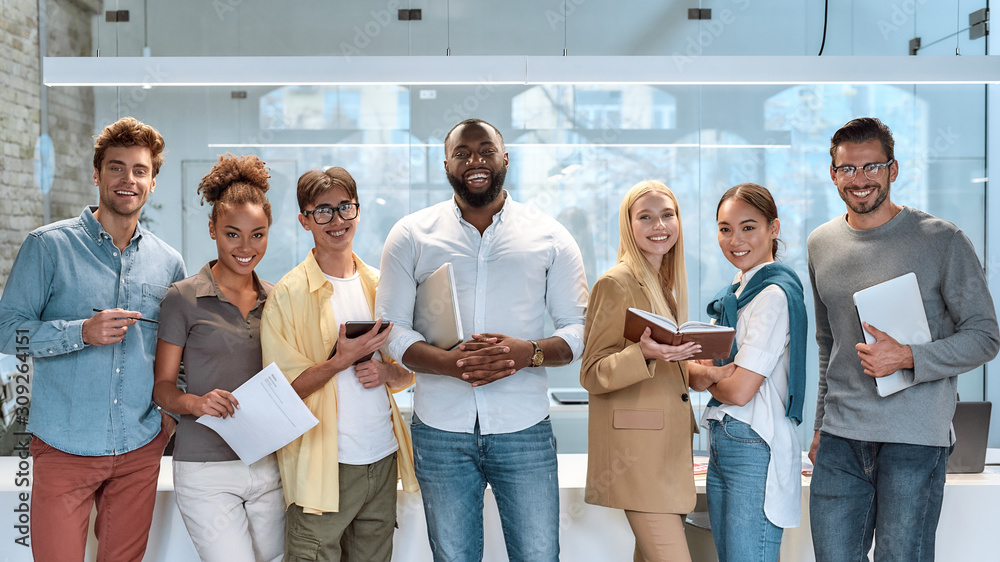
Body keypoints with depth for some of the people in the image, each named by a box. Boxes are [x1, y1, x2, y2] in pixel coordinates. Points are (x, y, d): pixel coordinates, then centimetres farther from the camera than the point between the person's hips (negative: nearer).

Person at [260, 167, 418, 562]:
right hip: (323, 466, -4)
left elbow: (408, 371, 16)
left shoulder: (380, 285, 9)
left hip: (383, 457, 5)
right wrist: (342, 360, -20)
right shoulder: (288, 295, -6)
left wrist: (388, 372, -7)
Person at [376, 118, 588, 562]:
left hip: (524, 429, 0)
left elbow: (579, 328, 4)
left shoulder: (549, 236, 5)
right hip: (441, 430, 1)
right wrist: (451, 363, -19)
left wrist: (529, 352, -17)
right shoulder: (411, 235, 5)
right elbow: (391, 329, 0)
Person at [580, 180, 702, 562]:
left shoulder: (666, 283, 17)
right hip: (636, 448, -8)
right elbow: (592, 375, -11)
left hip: (670, 442, 8)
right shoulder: (616, 283, -9)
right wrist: (643, 355, -27)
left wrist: (689, 362, 10)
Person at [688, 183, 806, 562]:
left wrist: (702, 376, 2)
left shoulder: (774, 295, -14)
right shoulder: (736, 292, 13)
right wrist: (711, 372, -12)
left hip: (756, 449, -9)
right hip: (721, 445, 9)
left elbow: (739, 391, -18)